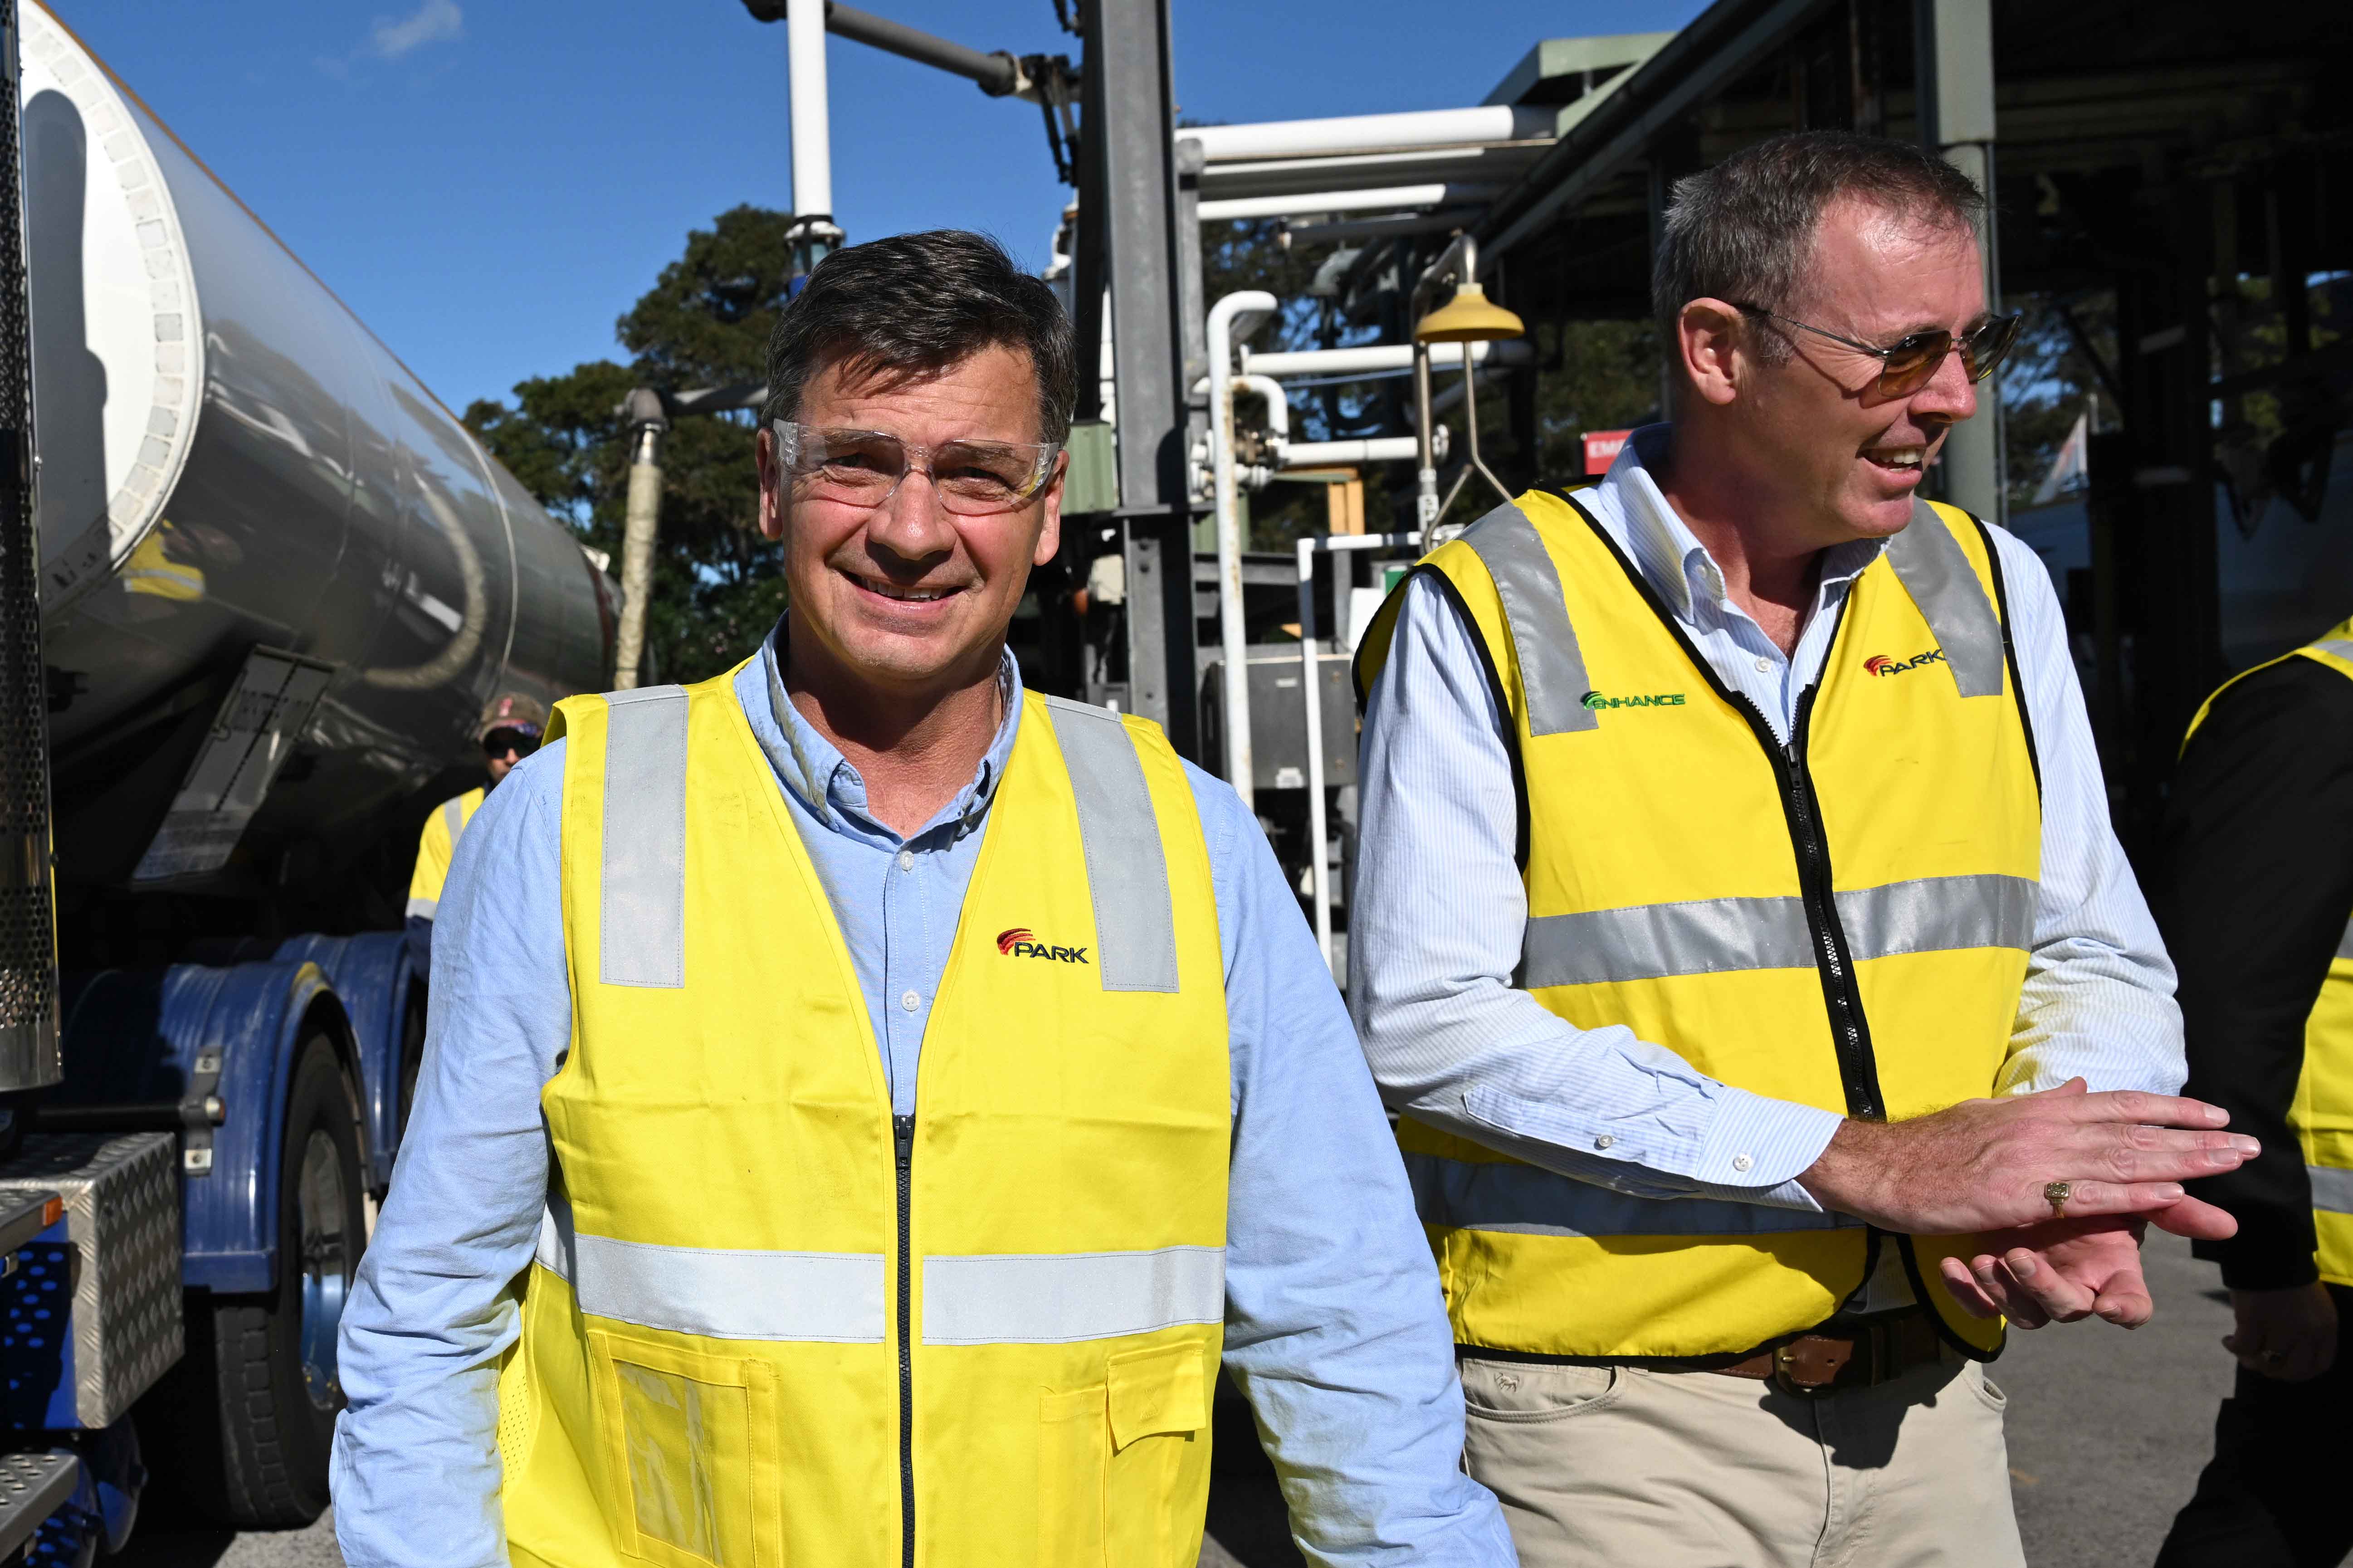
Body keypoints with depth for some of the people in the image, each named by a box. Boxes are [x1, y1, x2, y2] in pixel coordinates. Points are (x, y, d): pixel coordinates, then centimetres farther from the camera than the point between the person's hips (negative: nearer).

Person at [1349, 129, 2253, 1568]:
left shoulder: (1992, 589, 6)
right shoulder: (1487, 615, -9)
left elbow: (2097, 959, 10)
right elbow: (1426, 1021, -17)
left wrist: (2075, 1189, -12)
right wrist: (1861, 1162, -20)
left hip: (1929, 1403, 5)